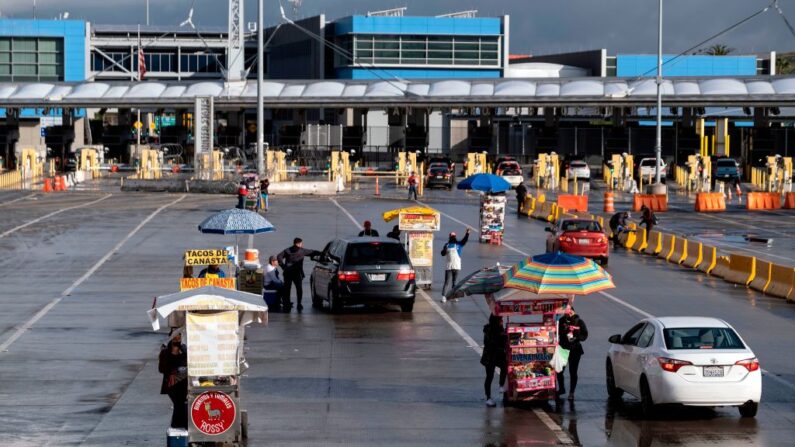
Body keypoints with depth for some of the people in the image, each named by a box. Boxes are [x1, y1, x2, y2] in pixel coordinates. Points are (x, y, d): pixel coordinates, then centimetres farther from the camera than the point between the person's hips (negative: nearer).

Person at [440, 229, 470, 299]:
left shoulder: (459, 244, 5)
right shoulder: (447, 245, 8)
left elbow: (464, 240, -10)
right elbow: (443, 254, 7)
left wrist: (467, 233, -27)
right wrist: (444, 250, -15)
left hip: (457, 266, 1)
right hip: (449, 266, -1)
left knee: (454, 282, 8)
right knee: (447, 282, -8)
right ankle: (443, 296, -12)